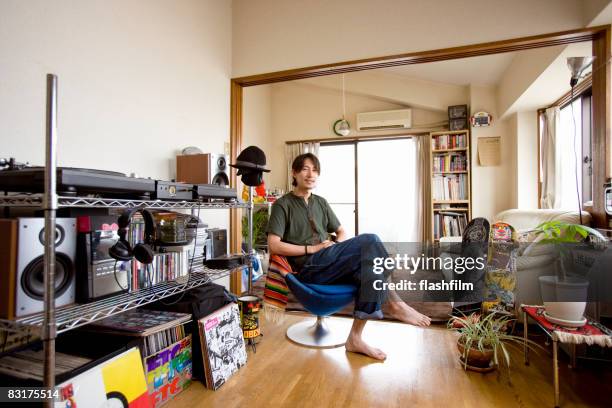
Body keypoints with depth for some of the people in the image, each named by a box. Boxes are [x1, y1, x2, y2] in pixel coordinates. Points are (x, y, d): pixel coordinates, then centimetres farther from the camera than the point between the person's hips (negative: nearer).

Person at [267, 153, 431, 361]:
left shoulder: (321, 202, 22)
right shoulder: (283, 204, 3)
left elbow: (342, 232, 24)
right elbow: (273, 246, -8)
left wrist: (340, 250, 0)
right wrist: (311, 249, -13)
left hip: (329, 265, 6)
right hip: (308, 267, -6)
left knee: (369, 266, -27)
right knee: (369, 241, -24)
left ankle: (355, 338, -23)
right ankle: (394, 303, -10)